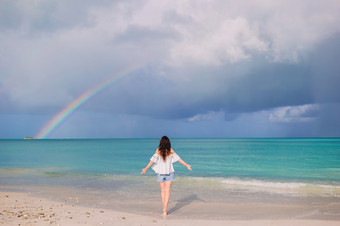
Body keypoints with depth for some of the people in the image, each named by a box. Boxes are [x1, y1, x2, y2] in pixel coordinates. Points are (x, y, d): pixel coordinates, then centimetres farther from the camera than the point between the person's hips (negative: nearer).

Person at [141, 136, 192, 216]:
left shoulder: (158, 150, -8)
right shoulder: (171, 151, -5)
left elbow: (153, 160, -12)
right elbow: (179, 159, -3)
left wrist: (145, 169, -7)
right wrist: (187, 165, 6)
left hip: (160, 172, 0)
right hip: (169, 172, 0)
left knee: (163, 190, 13)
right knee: (167, 191, 1)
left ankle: (164, 209, 20)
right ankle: (165, 210, -9)